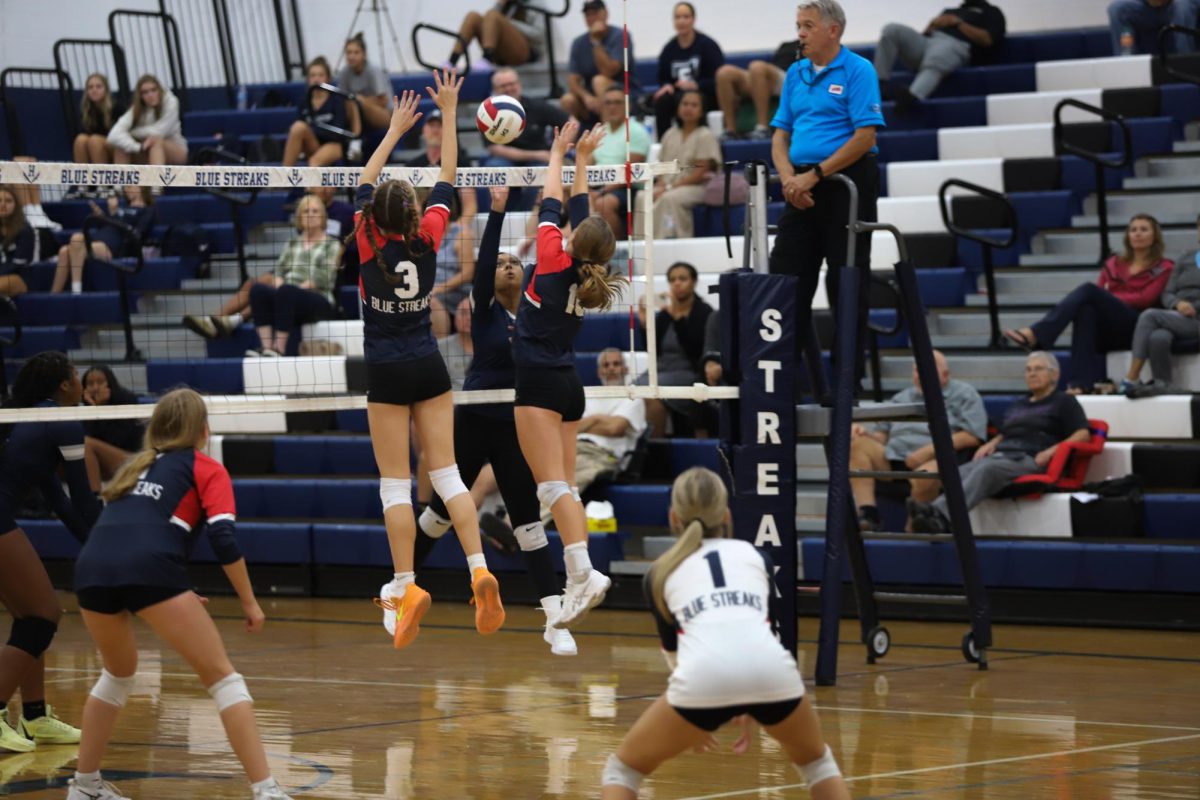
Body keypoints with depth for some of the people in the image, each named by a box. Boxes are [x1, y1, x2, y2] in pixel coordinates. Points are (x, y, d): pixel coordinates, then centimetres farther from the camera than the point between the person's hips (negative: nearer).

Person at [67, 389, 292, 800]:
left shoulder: (137, 467, 33)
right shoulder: (206, 469, 17)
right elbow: (224, 539, 2)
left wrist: (175, 592, 42)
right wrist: (250, 603, 9)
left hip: (92, 566, 5)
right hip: (149, 568, -5)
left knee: (118, 672, 30)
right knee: (221, 676, 2)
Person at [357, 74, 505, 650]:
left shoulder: (369, 240, -9)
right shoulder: (427, 236, -5)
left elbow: (365, 182, 7)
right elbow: (447, 177, 7)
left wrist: (395, 130, 19)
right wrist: (448, 112, 15)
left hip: (386, 373, -2)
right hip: (429, 366, 2)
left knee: (394, 484, -3)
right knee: (446, 474, 2)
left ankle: (405, 588, -11)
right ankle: (479, 571, -14)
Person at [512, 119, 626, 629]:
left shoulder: (554, 261, -10)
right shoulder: (590, 273, 5)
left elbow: (551, 206, 4)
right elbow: (580, 211, 19)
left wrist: (559, 154, 17)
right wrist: (582, 161, 28)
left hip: (540, 385, -7)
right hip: (570, 386, 7)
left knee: (553, 485, -15)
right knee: (563, 486, 7)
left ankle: (583, 572, -29)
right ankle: (577, 585, 0)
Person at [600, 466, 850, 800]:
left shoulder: (661, 572, 26)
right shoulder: (756, 556, 28)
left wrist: (694, 721, 54)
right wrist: (751, 709, 51)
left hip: (703, 676, -2)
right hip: (773, 671, 2)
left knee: (622, 770, 19)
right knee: (816, 761, 32)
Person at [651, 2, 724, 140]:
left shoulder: (706, 44, -4)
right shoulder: (669, 49, 7)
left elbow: (718, 79, -8)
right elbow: (663, 79, 15)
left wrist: (695, 85, -21)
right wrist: (666, 86, -9)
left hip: (705, 95, -4)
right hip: (678, 92, 4)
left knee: (683, 98, -35)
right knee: (661, 99, -28)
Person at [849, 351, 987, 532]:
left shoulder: (964, 394, 12)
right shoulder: (901, 398, 30)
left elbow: (972, 436, -2)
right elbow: (882, 436, 25)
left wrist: (928, 451, -12)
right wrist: (865, 434, 0)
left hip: (936, 459, -6)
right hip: (892, 459, 6)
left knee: (925, 475, -42)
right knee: (856, 444, -22)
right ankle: (868, 515, -33)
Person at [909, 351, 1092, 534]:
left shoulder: (1064, 402, 14)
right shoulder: (1017, 405, 35)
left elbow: (1083, 435, 2)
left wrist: (1052, 451, -15)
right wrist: (989, 445, 13)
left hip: (1030, 460, -6)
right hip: (1001, 455, 6)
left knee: (987, 469, -37)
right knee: (960, 472, -28)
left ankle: (941, 516, -59)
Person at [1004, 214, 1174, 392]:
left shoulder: (1163, 268, 13)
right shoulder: (1114, 264, 27)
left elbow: (1145, 299, -3)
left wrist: (1105, 301, -9)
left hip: (1135, 328, -4)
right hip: (1107, 332, 4)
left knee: (1088, 290, -26)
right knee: (1086, 310, -35)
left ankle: (1034, 336, -43)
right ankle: (1082, 383, -48)